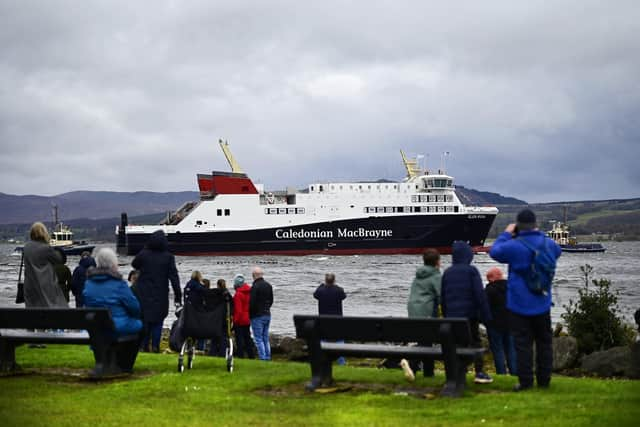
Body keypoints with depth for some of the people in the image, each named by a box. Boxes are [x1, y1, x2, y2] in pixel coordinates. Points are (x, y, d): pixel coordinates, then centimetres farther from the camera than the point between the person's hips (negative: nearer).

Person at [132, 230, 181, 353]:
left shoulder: (143, 254, -4)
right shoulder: (168, 257, -7)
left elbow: (134, 264, 16)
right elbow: (174, 276, -7)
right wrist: (178, 294, -4)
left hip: (144, 294, 1)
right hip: (160, 295, -1)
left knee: (144, 319, 10)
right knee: (157, 320, 6)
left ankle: (144, 345, 9)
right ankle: (155, 346, 2)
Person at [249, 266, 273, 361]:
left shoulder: (255, 287, -17)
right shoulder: (268, 285, 8)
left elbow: (252, 303, -17)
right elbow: (271, 300, 16)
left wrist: (250, 314, -3)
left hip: (257, 316, -7)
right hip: (267, 315, 7)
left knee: (258, 339, -3)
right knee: (266, 338, 14)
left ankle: (262, 358, -8)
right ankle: (268, 357, 13)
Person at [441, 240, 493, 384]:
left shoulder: (447, 272, 8)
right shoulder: (471, 270, -7)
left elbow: (442, 296, 12)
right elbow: (480, 295, -10)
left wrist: (446, 315, 18)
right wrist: (486, 315, -7)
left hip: (452, 315, 4)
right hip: (469, 314, -4)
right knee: (475, 342, 3)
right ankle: (479, 373, -1)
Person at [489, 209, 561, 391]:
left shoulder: (514, 246, -16)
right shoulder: (548, 244, 0)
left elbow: (494, 251, 0)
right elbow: (557, 251, 24)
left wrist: (506, 234, 9)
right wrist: (539, 233, 19)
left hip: (519, 304, -4)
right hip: (542, 303, 4)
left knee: (523, 343, 0)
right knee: (544, 341, 14)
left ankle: (525, 381, -1)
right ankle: (544, 379, 18)